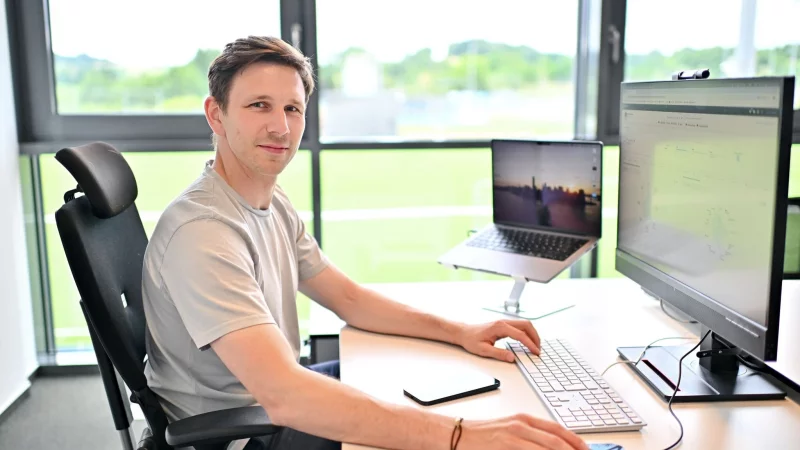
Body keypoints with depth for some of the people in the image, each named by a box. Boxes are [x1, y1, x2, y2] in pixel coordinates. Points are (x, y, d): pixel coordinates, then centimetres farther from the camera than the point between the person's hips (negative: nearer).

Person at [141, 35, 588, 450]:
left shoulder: (273, 200, 1)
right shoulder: (202, 231, -30)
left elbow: (349, 298, 5)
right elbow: (281, 395, -40)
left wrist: (459, 332, -7)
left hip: (274, 404, 8)